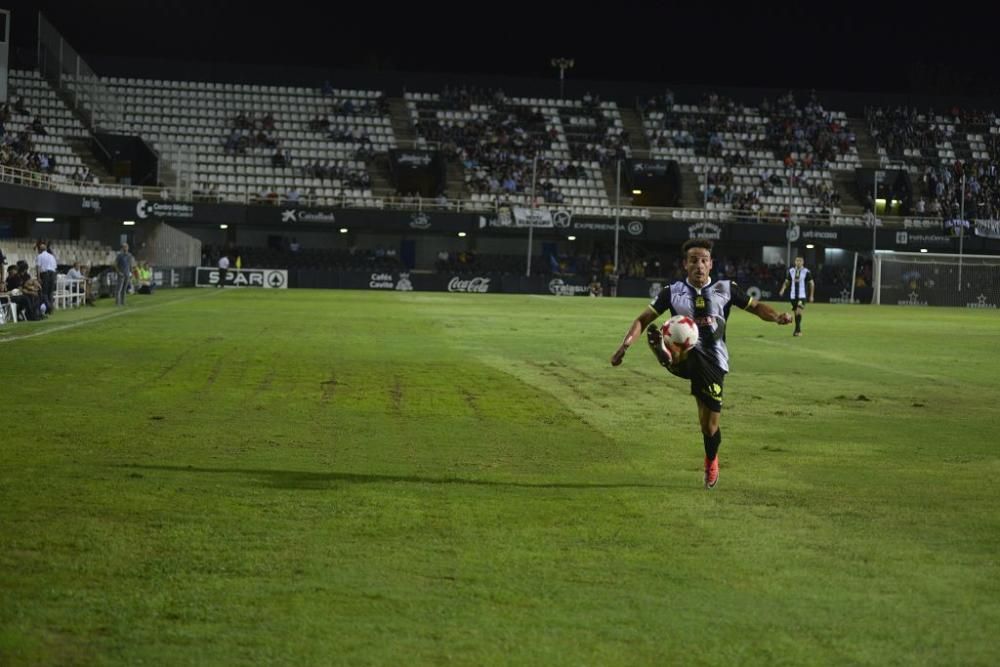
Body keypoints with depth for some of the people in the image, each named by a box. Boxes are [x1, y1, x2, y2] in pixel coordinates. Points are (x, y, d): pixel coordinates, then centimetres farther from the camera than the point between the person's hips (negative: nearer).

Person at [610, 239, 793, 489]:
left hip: (713, 361, 0)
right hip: (686, 355, 0)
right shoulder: (673, 291, 6)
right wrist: (626, 344, -7)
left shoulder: (726, 289, 7)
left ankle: (711, 462, 36)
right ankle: (666, 353, -74)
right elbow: (644, 318, 8)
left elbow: (756, 307, 13)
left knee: (709, 425, 4)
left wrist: (776, 316, -9)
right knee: (652, 332, -35)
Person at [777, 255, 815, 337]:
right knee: (796, 313, 9)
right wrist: (783, 289, -4)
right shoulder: (791, 271, 6)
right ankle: (798, 330, 21)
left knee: (799, 312, -19)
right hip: (793, 296, 4)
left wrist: (811, 296, 3)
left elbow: (812, 283, 5)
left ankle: (797, 330, -17)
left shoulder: (806, 272, -3)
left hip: (802, 296, -4)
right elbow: (787, 282, 16)